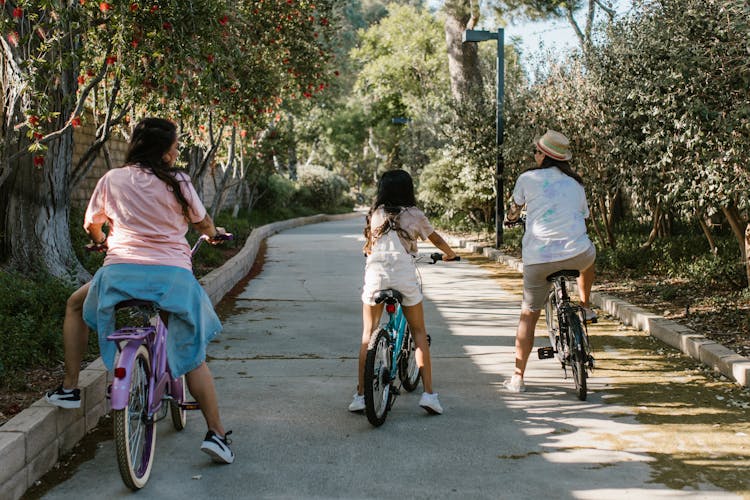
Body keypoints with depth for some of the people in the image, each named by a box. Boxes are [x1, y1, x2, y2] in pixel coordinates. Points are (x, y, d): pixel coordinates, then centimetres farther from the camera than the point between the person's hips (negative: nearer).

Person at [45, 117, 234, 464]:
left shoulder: (111, 179, 9)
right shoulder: (177, 182, 5)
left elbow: (91, 225, 22)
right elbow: (203, 223, 18)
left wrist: (102, 241, 45)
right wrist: (214, 233, 43)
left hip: (121, 271, 1)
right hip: (173, 274, 0)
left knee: (76, 305, 31)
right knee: (192, 357, 14)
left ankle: (69, 388, 26)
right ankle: (216, 433, 8)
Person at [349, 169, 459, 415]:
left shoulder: (375, 215, 13)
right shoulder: (414, 215, 7)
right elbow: (436, 239, 23)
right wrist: (450, 254, 44)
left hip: (375, 275, 1)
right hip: (405, 276, -1)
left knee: (368, 334, 11)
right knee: (419, 332, 11)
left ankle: (360, 395, 9)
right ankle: (428, 393, 5)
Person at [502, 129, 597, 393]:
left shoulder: (528, 178, 5)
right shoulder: (575, 183, 14)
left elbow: (514, 210, 22)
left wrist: (511, 218, 46)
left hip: (537, 258, -1)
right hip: (576, 253, 2)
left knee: (528, 315, 13)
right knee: (588, 255, 40)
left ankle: (518, 377, 13)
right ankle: (585, 307, 42)